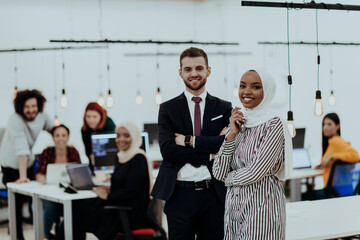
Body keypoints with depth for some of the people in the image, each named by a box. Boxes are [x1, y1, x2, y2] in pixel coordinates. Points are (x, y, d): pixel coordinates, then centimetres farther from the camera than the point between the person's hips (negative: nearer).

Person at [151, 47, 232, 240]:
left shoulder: (224, 108, 7)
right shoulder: (167, 109, 4)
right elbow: (167, 149, -9)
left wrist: (190, 140, -14)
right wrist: (210, 154, -13)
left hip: (214, 194, 1)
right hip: (179, 194, -1)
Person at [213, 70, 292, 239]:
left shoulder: (274, 125, -10)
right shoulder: (238, 124, 9)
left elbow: (255, 173, -16)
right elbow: (218, 173, 1)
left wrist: (229, 177, 1)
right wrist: (232, 134, -6)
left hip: (261, 207, -6)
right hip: (234, 208, 6)